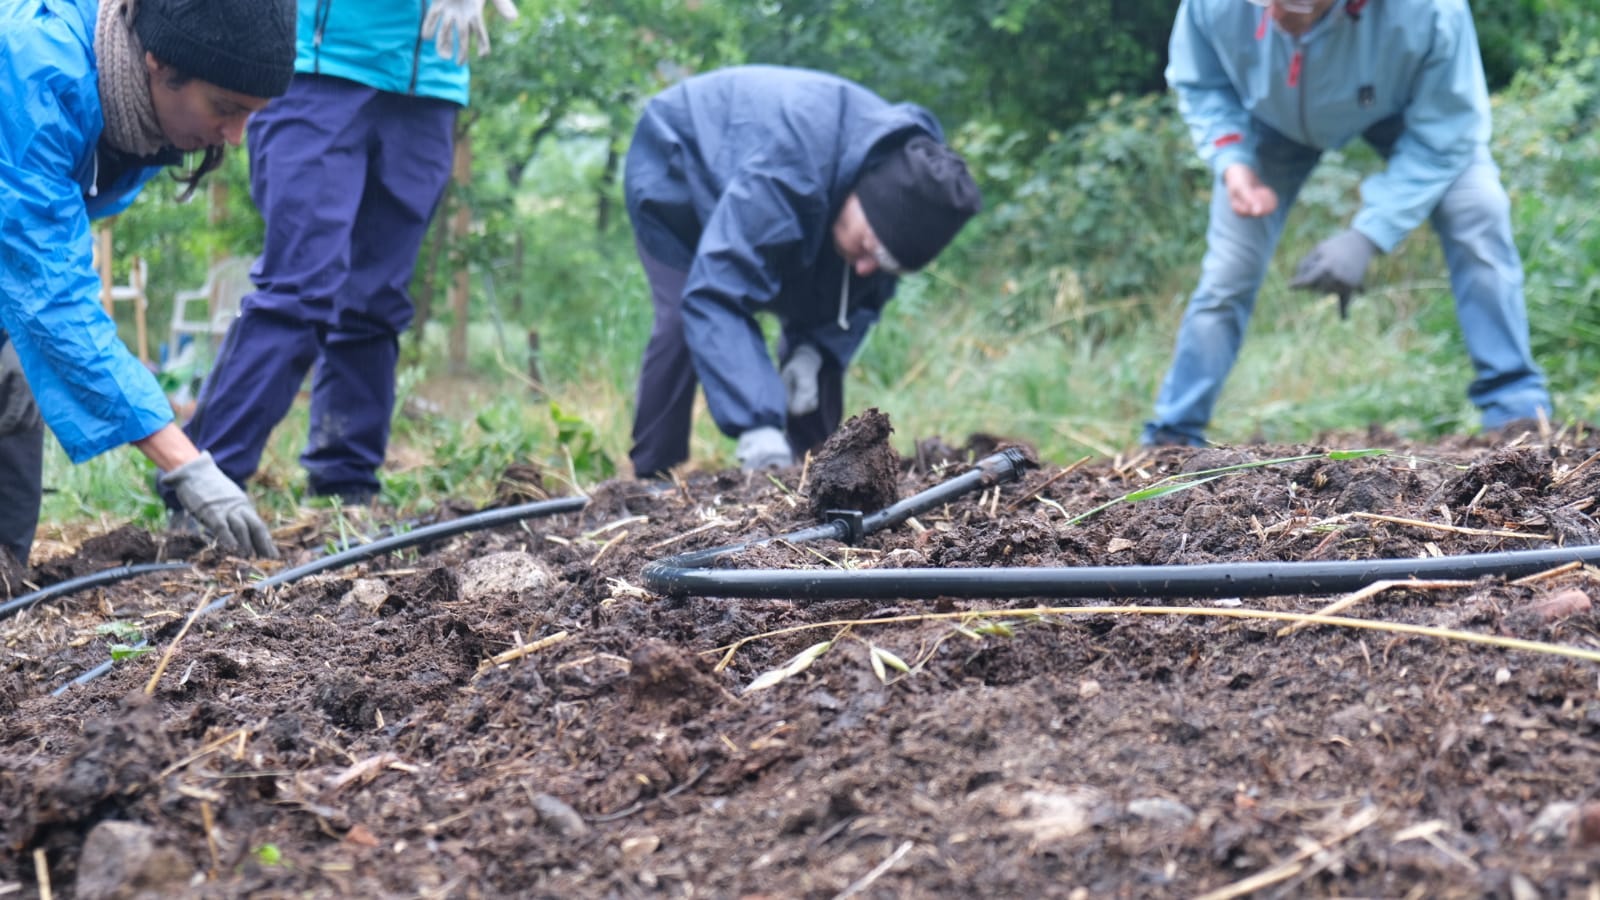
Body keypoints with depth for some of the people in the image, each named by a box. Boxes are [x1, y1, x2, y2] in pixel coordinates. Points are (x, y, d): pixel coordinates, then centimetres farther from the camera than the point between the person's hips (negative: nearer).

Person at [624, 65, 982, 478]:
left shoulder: (911, 169, -25)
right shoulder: (784, 174, -48)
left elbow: (865, 291, -8)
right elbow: (715, 296, -51)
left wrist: (814, 350, -27)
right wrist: (758, 427, -58)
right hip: (674, 163, -6)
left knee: (819, 324, -6)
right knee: (683, 321, -22)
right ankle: (652, 480, -12)